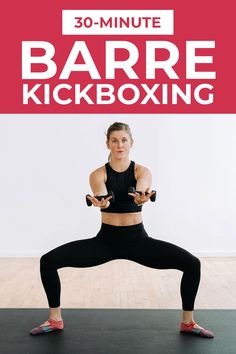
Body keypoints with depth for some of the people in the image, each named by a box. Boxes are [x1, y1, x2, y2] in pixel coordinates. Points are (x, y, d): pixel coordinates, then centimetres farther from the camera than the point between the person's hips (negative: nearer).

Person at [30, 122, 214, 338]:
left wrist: (142, 198, -53)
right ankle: (55, 319, 6)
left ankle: (188, 322, 5)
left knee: (192, 264, -17)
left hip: (137, 239, 0)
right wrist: (100, 202, -52)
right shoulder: (98, 174, -5)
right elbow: (102, 197, -27)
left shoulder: (142, 171, -4)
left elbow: (141, 190, -28)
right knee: (48, 261, -14)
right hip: (106, 239, 1)